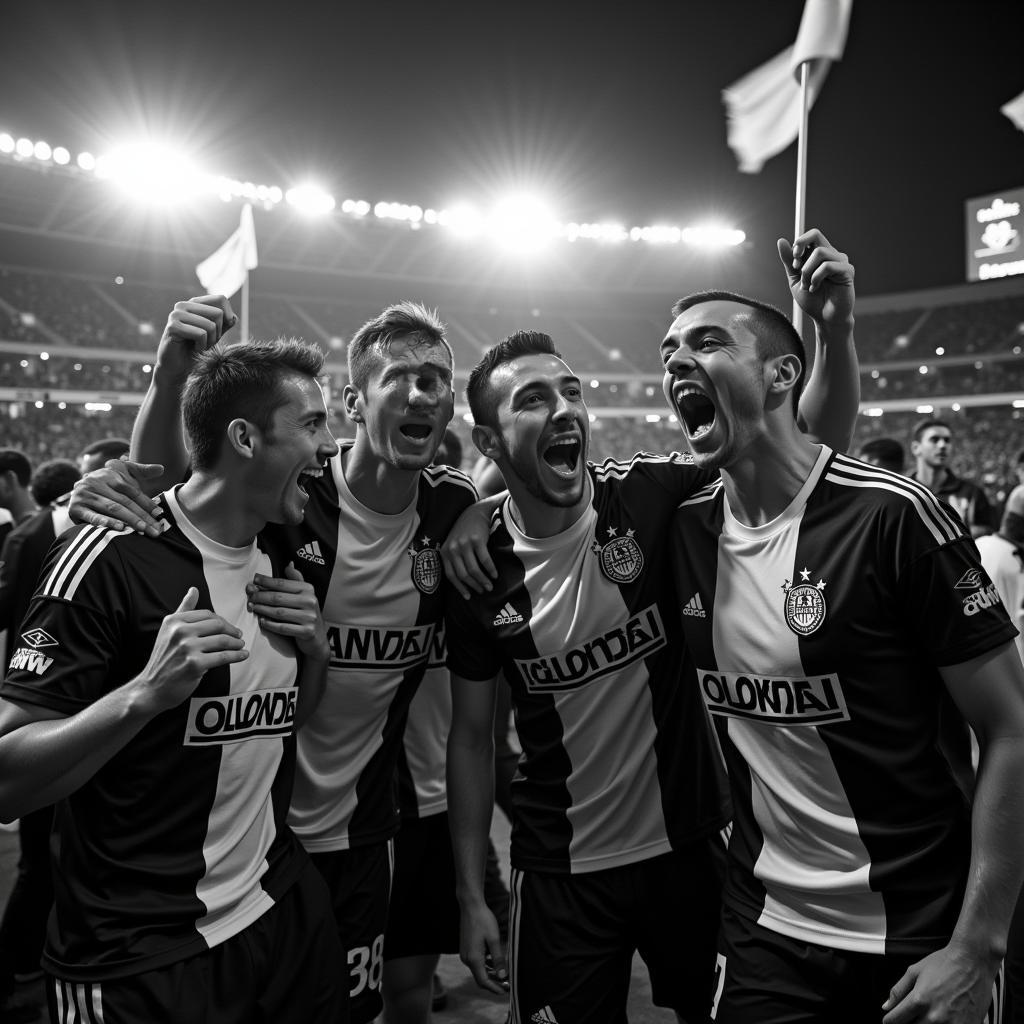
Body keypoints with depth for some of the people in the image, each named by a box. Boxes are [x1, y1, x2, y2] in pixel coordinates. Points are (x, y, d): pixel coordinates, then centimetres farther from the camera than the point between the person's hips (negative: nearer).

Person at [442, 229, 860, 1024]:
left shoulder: (653, 498, -16)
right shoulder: (478, 570, -12)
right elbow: (472, 736, -3)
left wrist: (834, 330, -32)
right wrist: (472, 896, -1)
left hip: (690, 843, 1)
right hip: (561, 870, 0)